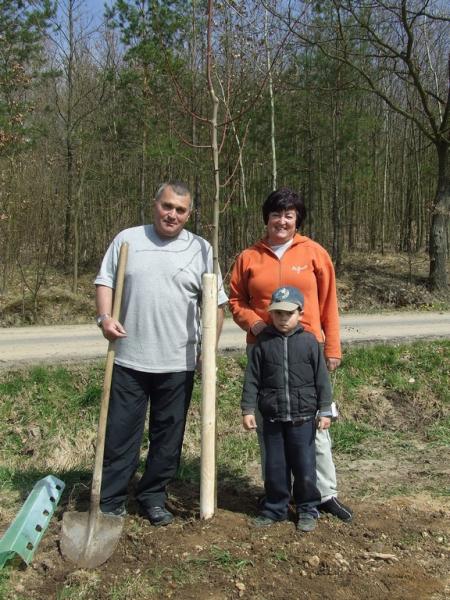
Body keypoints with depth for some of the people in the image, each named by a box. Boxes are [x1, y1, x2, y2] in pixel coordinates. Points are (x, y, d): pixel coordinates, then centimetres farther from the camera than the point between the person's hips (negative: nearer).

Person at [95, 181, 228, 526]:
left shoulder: (201, 249, 2)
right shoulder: (127, 239, 5)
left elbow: (216, 303, 3)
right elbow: (105, 281, 6)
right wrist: (105, 317, -12)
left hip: (178, 363, 0)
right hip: (129, 359, 0)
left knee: (168, 437, 11)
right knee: (120, 433, 7)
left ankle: (153, 497, 29)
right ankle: (110, 502, 20)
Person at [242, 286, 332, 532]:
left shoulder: (309, 341, -3)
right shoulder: (263, 342, -1)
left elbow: (321, 378, 0)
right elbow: (252, 378, 0)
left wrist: (325, 410, -3)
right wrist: (248, 409, -4)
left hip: (302, 418, -1)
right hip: (272, 418, 1)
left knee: (304, 467, 7)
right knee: (275, 466, 11)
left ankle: (307, 509, 25)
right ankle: (274, 508, 28)